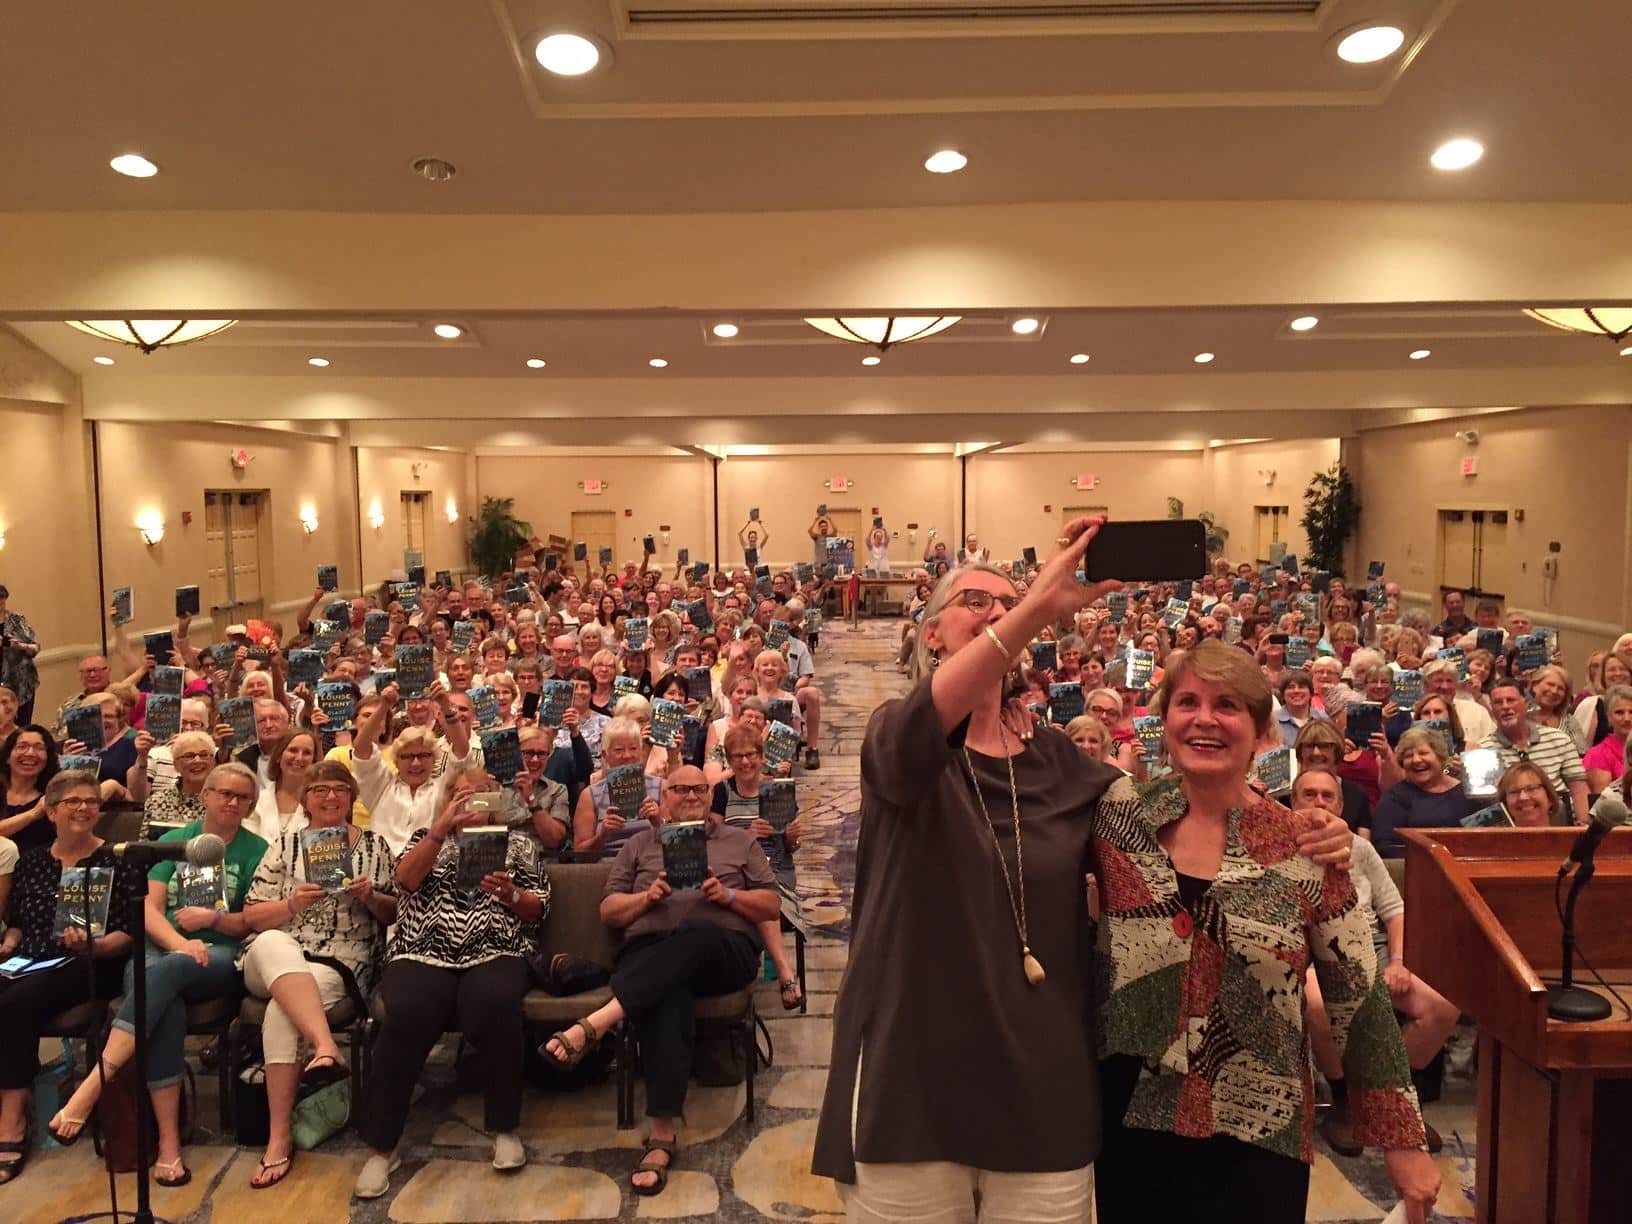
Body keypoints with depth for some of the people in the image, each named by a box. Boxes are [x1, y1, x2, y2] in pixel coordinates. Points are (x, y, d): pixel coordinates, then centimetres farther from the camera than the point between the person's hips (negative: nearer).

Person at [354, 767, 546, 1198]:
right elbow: (405, 879, -1)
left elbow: (539, 909, 11)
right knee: (406, 1015, -32)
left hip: (493, 955, 0)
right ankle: (381, 1145, -18)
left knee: (496, 1007, -34)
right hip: (424, 954, 0)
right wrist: (441, 827, -9)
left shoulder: (517, 842, 18)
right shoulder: (427, 836, 19)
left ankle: (505, 1128, -15)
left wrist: (510, 895, -10)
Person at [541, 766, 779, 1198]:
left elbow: (772, 906, 14)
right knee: (666, 999, -37)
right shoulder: (639, 845, 24)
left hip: (725, 951, 0)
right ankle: (662, 1135, -40)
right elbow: (608, 911, 17)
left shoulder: (740, 841, 21)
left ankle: (595, 1024, -46)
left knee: (696, 932, -39)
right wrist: (648, 896, -3)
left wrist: (728, 895, -5)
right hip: (650, 952, 0)